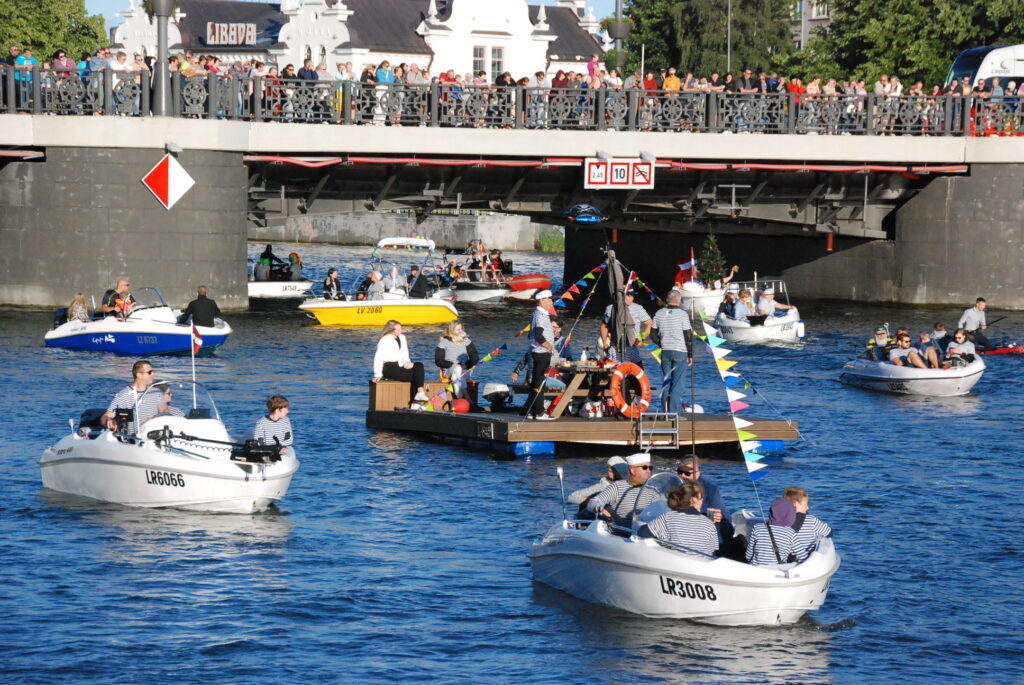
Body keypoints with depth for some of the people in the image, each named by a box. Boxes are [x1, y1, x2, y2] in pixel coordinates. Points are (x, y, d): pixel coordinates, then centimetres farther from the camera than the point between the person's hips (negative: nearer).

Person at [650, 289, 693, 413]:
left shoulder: (659, 314, 3)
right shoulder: (682, 314, -10)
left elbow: (653, 334, 8)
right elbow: (688, 336, -8)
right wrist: (690, 355, -1)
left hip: (665, 352, 4)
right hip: (680, 352, -4)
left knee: (666, 382, 11)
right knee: (678, 384, -3)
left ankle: (665, 411, 11)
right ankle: (674, 412, -9)